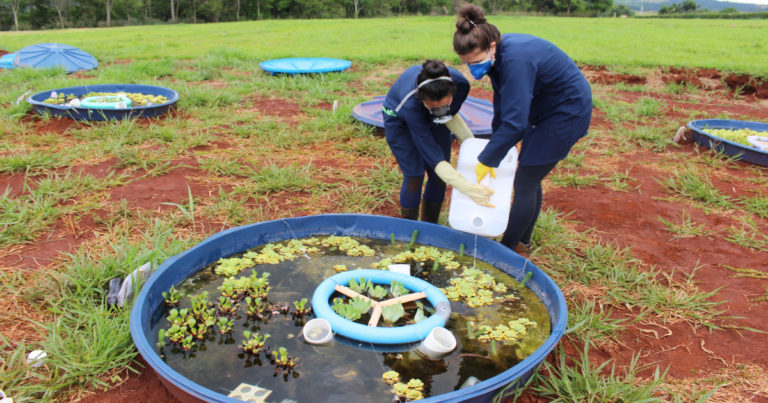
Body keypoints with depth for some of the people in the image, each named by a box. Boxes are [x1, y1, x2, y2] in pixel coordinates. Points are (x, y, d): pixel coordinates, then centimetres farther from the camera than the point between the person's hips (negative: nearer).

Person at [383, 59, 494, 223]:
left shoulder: (460, 84, -33)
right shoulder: (410, 103, -45)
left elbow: (450, 115, -9)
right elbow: (433, 156, -44)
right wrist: (468, 189, -53)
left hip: (433, 122, 4)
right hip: (399, 119, -4)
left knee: (439, 176, 0)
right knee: (414, 176, -11)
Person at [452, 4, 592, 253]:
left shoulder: (515, 60, -33)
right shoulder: (498, 55, -4)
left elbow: (515, 122, -34)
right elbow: (502, 105, 6)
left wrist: (487, 160, -26)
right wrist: (496, 147, 7)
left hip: (567, 112, -9)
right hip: (548, 110, 9)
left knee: (525, 182, -4)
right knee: (530, 179, 14)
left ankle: (508, 249, 10)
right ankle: (522, 242, 30)